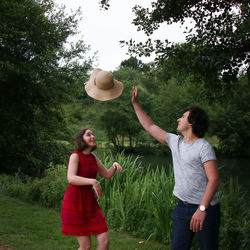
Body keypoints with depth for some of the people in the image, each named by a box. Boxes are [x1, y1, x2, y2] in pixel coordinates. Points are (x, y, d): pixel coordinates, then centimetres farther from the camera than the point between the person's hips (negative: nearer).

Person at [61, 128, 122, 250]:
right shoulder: (75, 156, -11)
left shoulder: (93, 157, 9)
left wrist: (114, 165, -3)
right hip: (75, 203, -6)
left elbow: (107, 174, 18)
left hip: (90, 202, 7)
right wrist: (93, 181, -38)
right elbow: (71, 178, -27)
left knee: (104, 240, -1)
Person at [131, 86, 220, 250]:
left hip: (206, 208, -6)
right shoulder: (175, 141, 9)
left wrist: (202, 209, -28)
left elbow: (214, 179, -20)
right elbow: (150, 126, 18)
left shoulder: (203, 147, -13)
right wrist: (135, 103, 19)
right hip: (182, 206, 6)